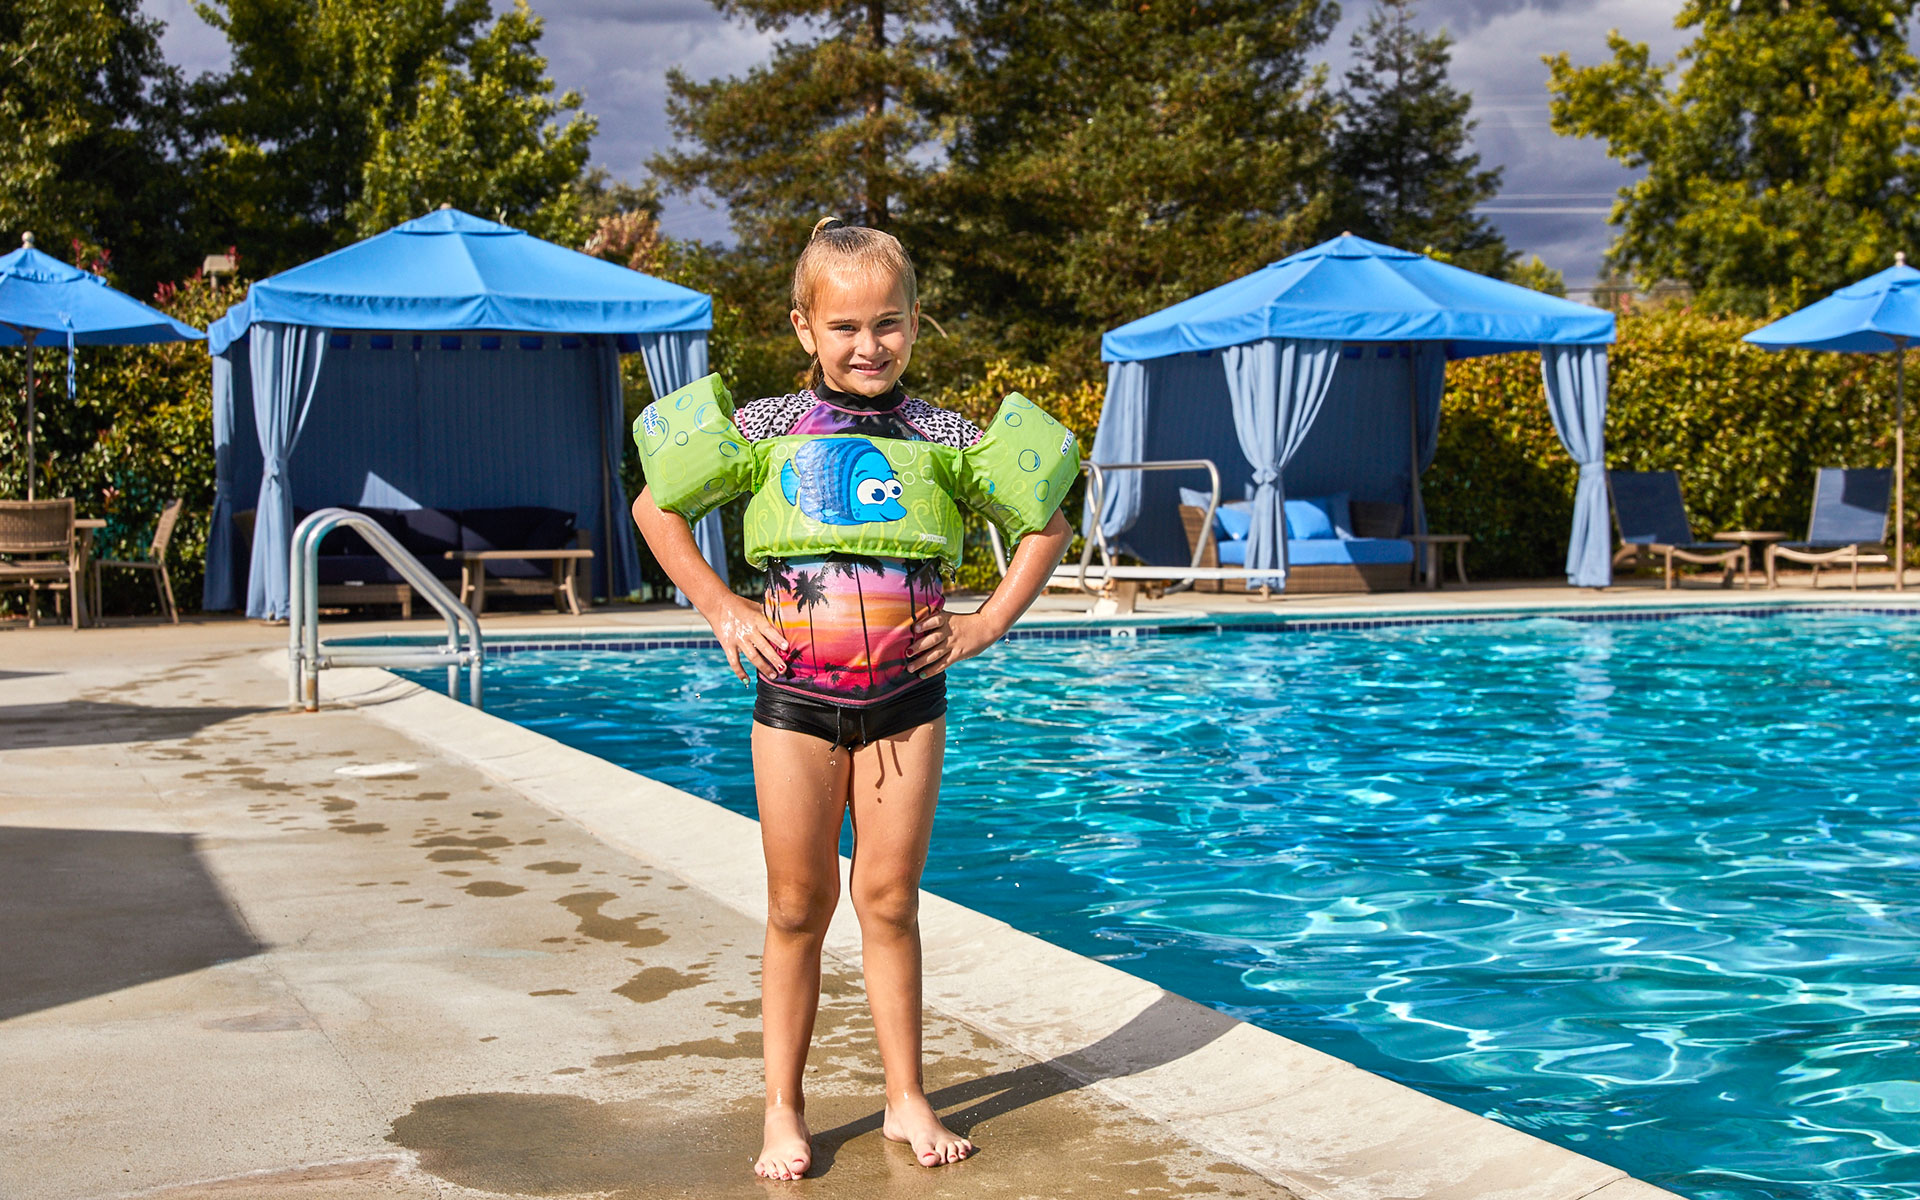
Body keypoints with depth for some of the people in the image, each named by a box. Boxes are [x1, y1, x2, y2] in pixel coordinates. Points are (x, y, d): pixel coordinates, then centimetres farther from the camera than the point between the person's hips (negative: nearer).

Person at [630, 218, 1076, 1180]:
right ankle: (784, 1109, 17)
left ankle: (906, 1098, 19)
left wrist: (986, 624, 3)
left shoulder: (941, 438, 0)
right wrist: (721, 611, 2)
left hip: (905, 698, 1)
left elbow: (1044, 525, 11)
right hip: (795, 699, 0)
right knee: (799, 906, 7)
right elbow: (655, 507, 8)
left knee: (889, 900, 7)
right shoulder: (767, 429, -2)